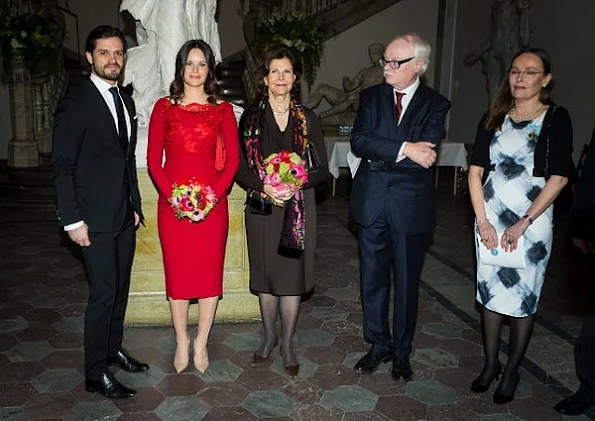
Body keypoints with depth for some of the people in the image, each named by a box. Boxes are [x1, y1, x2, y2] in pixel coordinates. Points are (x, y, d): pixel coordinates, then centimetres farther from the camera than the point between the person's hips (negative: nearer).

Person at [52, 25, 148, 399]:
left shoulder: (126, 102, 12)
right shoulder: (75, 104, -10)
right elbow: (62, 166, -11)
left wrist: (136, 204, 13)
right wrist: (73, 220, -14)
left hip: (125, 215, 7)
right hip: (95, 218, -7)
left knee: (120, 288, 15)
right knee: (103, 292, -2)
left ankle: (113, 348, 33)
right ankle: (96, 374, 12)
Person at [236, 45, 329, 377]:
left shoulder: (308, 119, 4)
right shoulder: (251, 117, 3)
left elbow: (322, 169, 3)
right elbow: (240, 168, 0)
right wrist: (264, 187, -17)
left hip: (298, 207, 0)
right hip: (262, 207, 0)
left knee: (293, 274, 3)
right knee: (265, 274, 10)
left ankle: (288, 343, 20)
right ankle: (269, 336, 30)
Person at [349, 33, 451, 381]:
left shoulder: (435, 104, -2)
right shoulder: (371, 97, 5)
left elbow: (425, 156, -16)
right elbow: (359, 141, -12)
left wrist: (380, 155, -14)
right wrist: (403, 149, -20)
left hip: (412, 205, -2)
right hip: (372, 202, 2)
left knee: (407, 282, 10)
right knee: (373, 278, 11)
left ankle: (402, 351, 29)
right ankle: (379, 345, 29)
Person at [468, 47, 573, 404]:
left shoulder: (557, 118, -3)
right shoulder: (494, 118, 6)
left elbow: (558, 178, -9)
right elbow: (476, 171, 2)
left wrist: (523, 223, -14)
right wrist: (483, 220, -7)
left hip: (531, 221, -3)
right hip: (490, 219, 3)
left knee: (524, 296, 5)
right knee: (490, 291, 10)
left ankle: (512, 371, 22)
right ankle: (490, 364, 26)